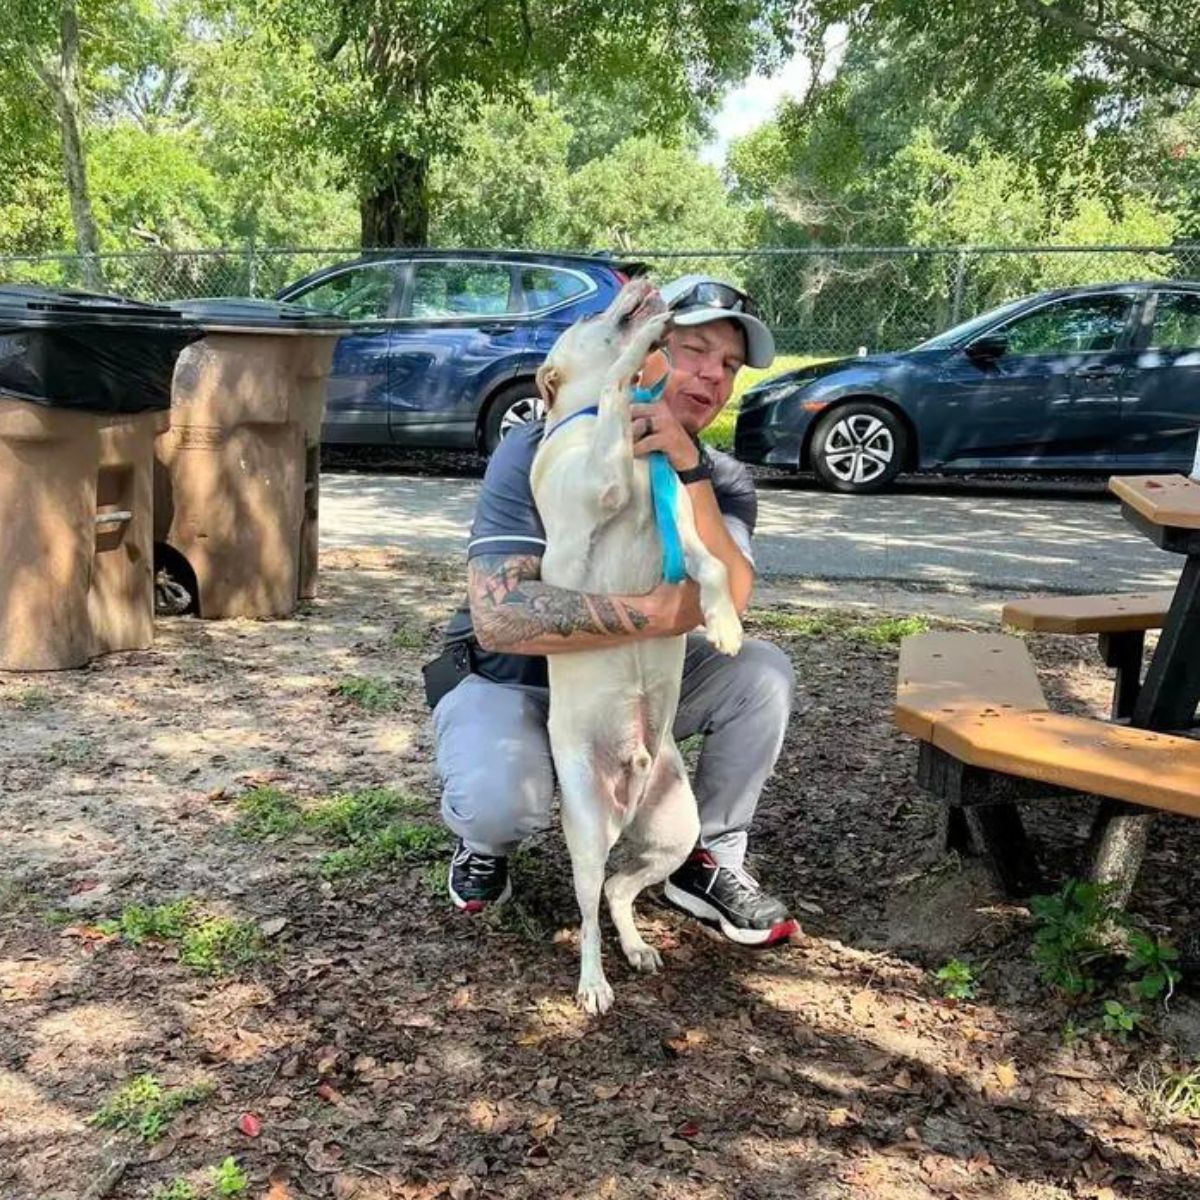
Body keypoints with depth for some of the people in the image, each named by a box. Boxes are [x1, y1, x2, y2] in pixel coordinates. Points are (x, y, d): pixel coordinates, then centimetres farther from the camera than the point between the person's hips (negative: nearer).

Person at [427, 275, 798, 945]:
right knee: (501, 801, -35)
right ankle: (488, 844, 4)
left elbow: (726, 602, -28)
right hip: (515, 684, -4)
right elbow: (497, 616, -36)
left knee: (763, 673, -19)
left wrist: (689, 468, -38)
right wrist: (657, 612, -44)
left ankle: (710, 860, 1)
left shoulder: (722, 480, -8)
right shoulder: (538, 454, -22)